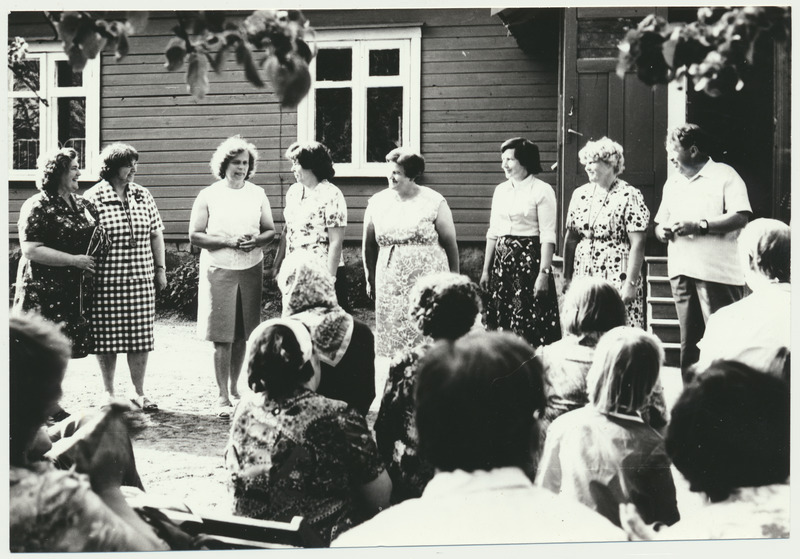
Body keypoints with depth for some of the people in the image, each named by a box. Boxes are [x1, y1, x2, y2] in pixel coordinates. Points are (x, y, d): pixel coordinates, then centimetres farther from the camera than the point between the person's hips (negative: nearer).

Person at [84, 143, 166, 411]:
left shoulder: (143, 195, 9)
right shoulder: (93, 198, -5)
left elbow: (156, 234, 14)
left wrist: (160, 268, 11)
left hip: (141, 280, 4)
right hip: (106, 281, -4)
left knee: (140, 339, 6)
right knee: (107, 338, 4)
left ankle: (139, 393, 18)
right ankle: (109, 394, 18)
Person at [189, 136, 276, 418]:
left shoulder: (257, 194, 9)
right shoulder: (208, 195, 0)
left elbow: (271, 230, 12)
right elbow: (195, 236, -3)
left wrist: (256, 241, -10)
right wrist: (227, 241, -16)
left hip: (251, 270, 3)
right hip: (218, 270, -3)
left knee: (243, 334, 7)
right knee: (222, 337, -5)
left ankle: (234, 387, 23)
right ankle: (223, 397, 0)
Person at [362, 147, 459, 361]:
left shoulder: (434, 202, -2)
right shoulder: (377, 202, 7)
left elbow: (450, 243, 1)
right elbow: (369, 245, 14)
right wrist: (370, 279, 13)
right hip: (390, 285, 3)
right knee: (392, 339, 3)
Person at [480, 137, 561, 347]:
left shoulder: (542, 190, -6)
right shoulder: (500, 190, 12)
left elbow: (548, 236, -10)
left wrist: (544, 273, -16)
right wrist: (486, 269, 13)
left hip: (529, 259, -6)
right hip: (502, 260, 6)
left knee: (530, 322, -5)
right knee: (500, 322, 7)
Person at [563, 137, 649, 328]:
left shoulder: (629, 196, -5)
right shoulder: (580, 194, 11)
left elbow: (637, 244, -9)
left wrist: (630, 283, -14)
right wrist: (567, 277, 9)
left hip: (616, 279, -5)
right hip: (583, 276, 5)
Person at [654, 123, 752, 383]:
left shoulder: (724, 175, -1)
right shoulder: (672, 182, 20)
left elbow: (741, 217, -12)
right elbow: (660, 221, 24)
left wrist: (700, 226, -18)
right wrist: (662, 230, 0)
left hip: (717, 273, -7)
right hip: (681, 271, 7)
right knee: (688, 341, 10)